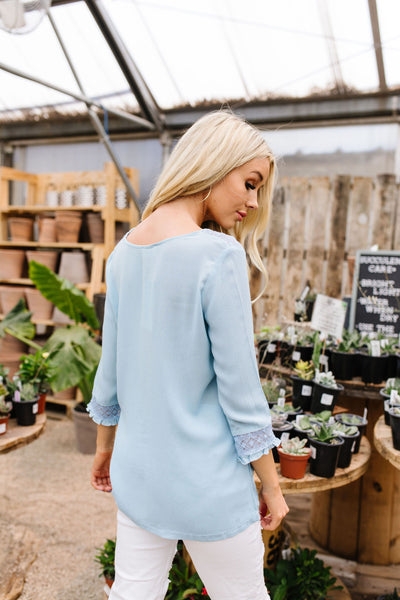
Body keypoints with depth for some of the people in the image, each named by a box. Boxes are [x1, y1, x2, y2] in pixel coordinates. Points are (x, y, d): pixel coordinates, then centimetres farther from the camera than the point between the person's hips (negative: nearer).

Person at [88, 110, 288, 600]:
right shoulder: (219, 256, -21)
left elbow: (110, 363, 7)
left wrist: (105, 443, 19)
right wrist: (271, 485, -5)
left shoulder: (124, 252, 0)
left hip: (137, 469, 6)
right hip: (206, 484, -6)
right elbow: (239, 386, -18)